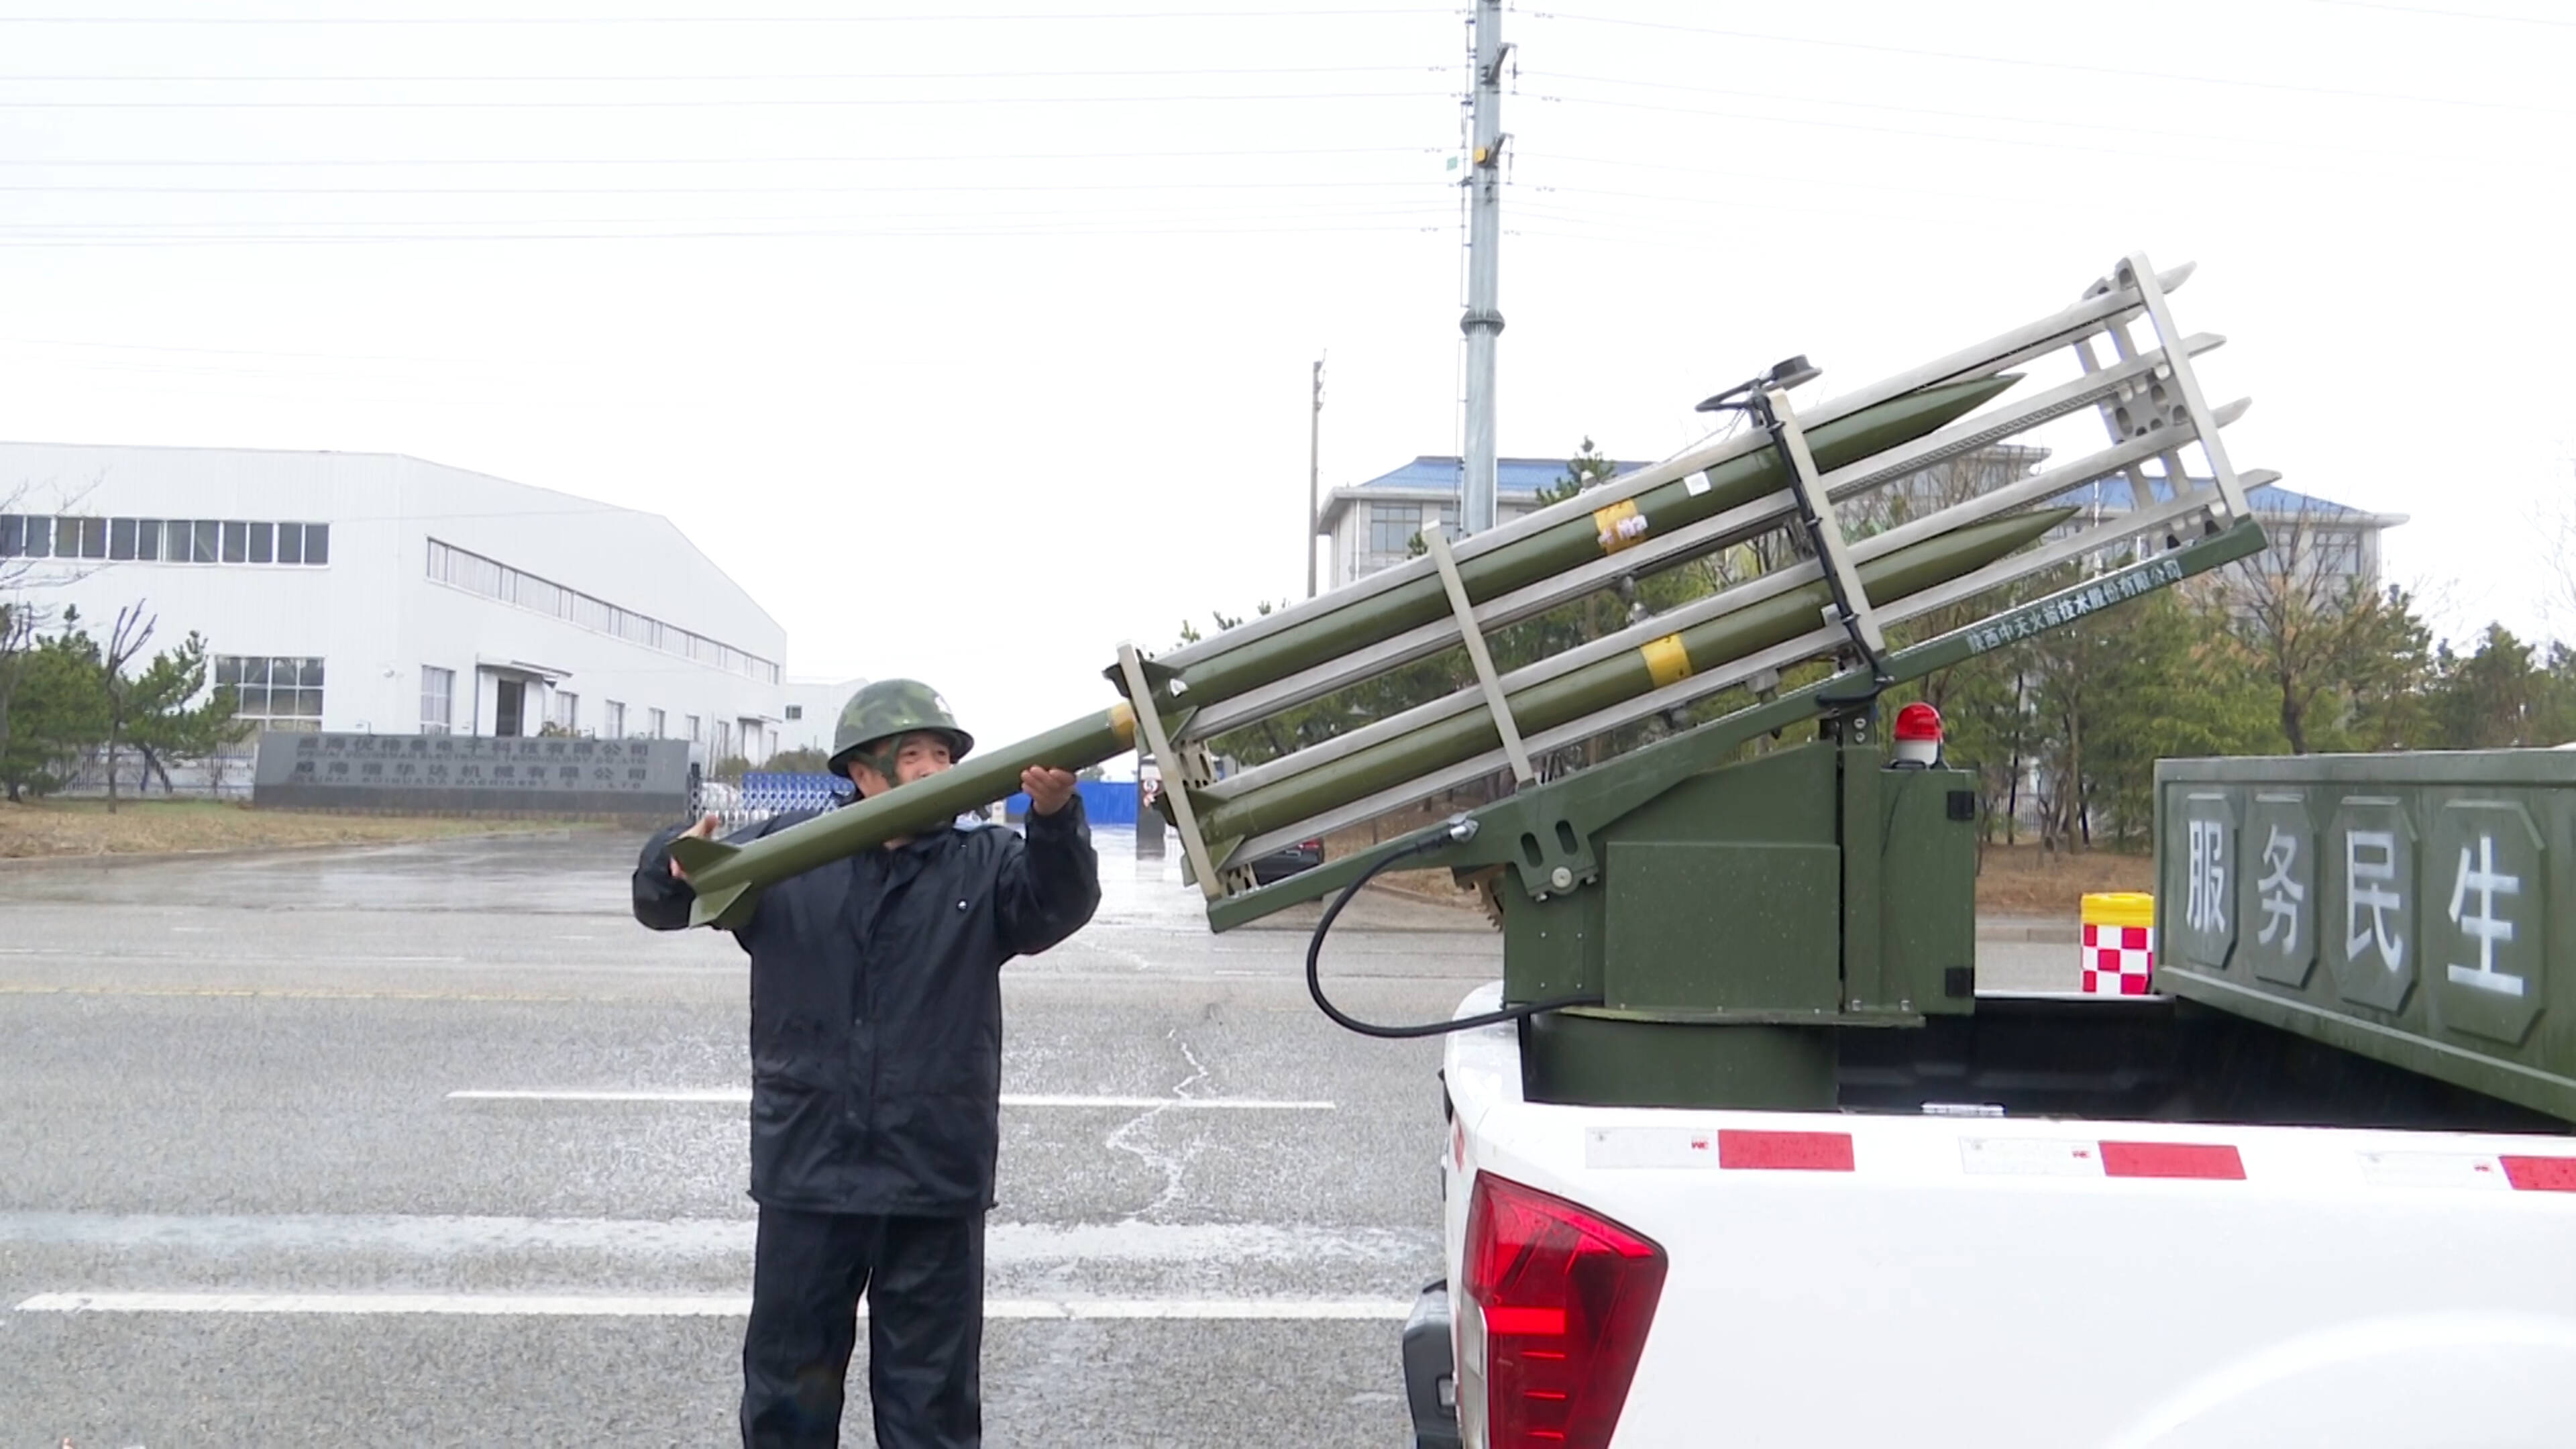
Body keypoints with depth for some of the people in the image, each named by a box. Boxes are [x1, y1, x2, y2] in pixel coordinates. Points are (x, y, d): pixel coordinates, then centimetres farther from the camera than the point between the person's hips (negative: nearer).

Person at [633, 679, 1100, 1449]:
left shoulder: (983, 862, 2)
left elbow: (1059, 904, -15)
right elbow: (659, 904, 7)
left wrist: (1054, 819, -37)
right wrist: (679, 861, -18)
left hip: (936, 1183, 0)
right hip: (806, 1174, 1)